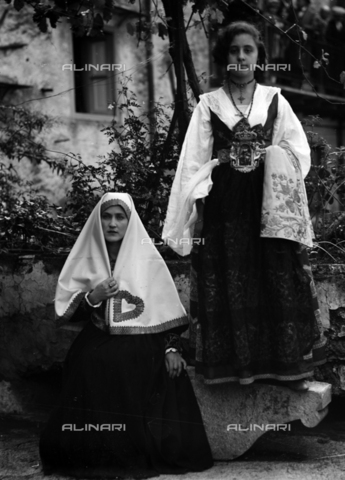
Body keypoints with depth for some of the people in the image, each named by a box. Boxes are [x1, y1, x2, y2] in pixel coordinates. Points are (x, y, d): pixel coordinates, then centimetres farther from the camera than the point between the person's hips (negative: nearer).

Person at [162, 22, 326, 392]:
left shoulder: (275, 101, 10)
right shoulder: (208, 105, 7)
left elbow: (299, 151, 7)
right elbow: (194, 159, 3)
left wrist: (267, 154, -7)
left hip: (270, 203, 1)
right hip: (224, 205, 0)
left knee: (279, 280, -1)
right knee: (229, 284, -1)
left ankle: (289, 363, 6)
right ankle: (236, 363, 8)